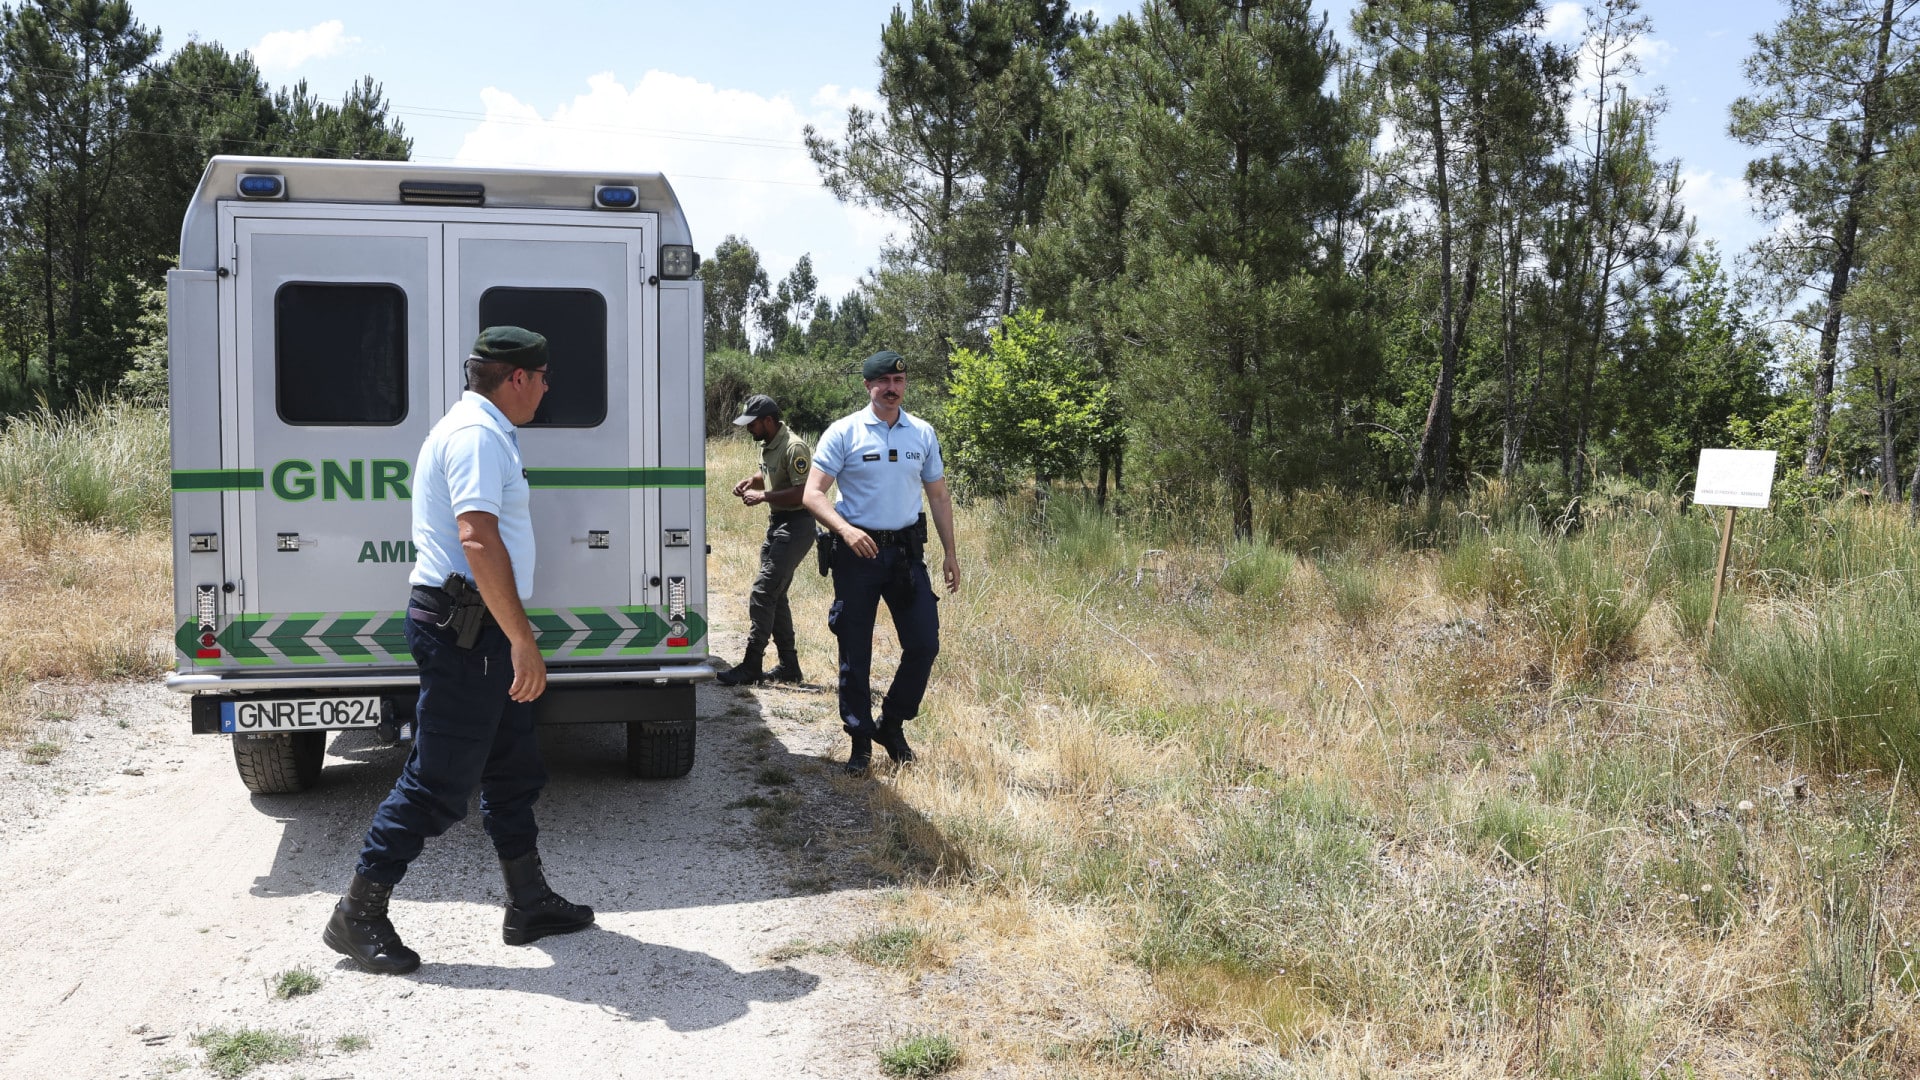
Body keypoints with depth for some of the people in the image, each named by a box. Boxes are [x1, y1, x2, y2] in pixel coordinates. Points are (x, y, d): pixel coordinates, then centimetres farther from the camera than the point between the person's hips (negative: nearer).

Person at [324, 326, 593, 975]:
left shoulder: (481, 431, 19)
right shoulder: (477, 434, -16)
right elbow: (478, 539, -27)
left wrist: (514, 638, 27)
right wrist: (523, 641, -27)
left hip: (479, 630, 11)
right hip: (462, 627, -11)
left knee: (513, 771, 15)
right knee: (438, 783, -5)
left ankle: (529, 904, 25)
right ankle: (358, 915, 6)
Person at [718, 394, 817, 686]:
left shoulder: (793, 448, -19)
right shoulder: (767, 445, 11)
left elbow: (803, 493, -26)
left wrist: (763, 496, -22)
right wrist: (751, 481, 10)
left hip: (796, 527, -11)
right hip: (776, 524, 11)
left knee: (763, 593, -13)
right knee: (775, 595, 13)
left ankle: (751, 666, -9)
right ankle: (789, 667, 20)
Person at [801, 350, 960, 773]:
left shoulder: (923, 434, 8)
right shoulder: (843, 433, -4)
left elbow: (938, 495, 16)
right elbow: (812, 494, -9)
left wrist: (951, 552, 11)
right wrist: (845, 529, -26)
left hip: (906, 551, 3)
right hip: (857, 553, -3)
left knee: (925, 644, 0)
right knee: (855, 654, 3)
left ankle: (892, 725, 20)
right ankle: (860, 740, 16)